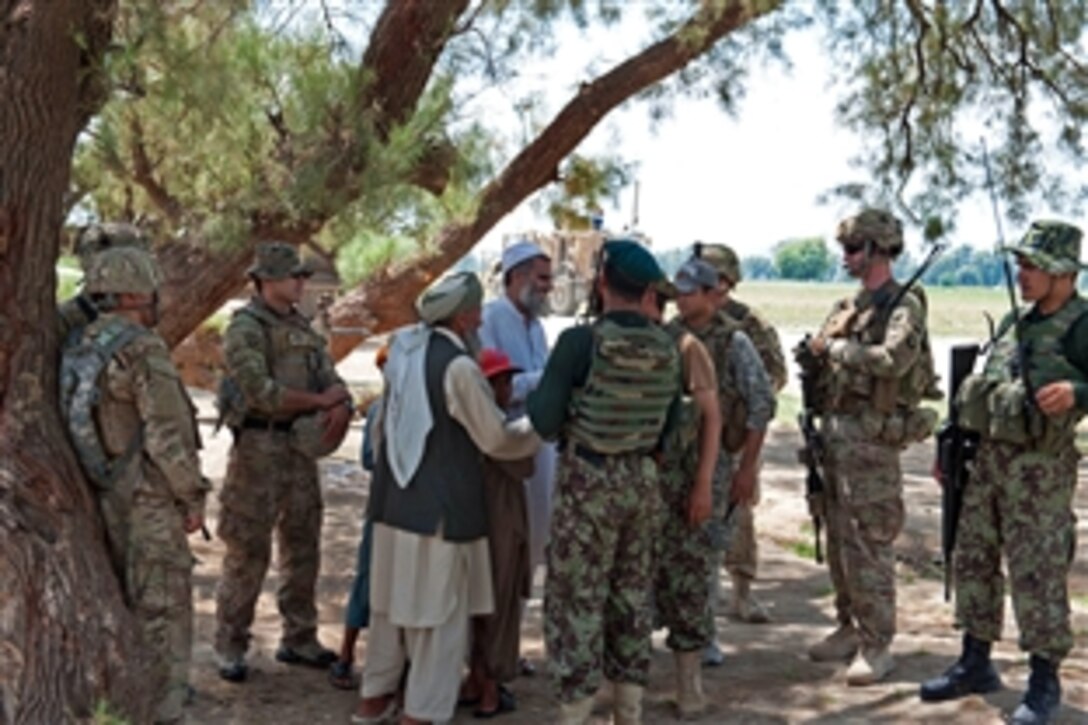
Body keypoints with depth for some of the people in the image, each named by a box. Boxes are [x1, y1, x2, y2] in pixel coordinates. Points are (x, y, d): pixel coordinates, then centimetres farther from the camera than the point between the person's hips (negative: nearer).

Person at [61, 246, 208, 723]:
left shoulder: (77, 348, 6)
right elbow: (169, 435, -23)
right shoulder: (144, 351, -19)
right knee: (163, 611, 0)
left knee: (118, 605, 20)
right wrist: (193, 497, -12)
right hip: (148, 503, -8)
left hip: (101, 499, 8)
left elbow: (68, 421, 11)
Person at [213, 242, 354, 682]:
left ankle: (298, 640, 23)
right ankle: (230, 646, 10)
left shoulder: (303, 328, 13)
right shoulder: (245, 328, -9)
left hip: (301, 446, 7)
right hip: (258, 445, -7)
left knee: (303, 546, 12)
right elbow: (262, 391, -20)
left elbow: (331, 379, 9)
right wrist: (321, 401, -11)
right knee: (247, 550, -2)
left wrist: (341, 406, -15)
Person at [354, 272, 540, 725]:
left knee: (391, 603, 20)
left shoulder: (404, 353, 4)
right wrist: (539, 425, 7)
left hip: (393, 503, 8)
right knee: (439, 616, 4)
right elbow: (497, 440, -8)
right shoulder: (458, 367, -17)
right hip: (441, 510, -8)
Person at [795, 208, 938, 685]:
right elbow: (819, 365, 20)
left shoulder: (904, 305, -8)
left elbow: (893, 359, -25)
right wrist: (813, 355, -3)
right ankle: (849, 628, 25)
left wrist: (837, 347, -14)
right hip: (834, 428, 8)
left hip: (872, 436, -8)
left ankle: (877, 645, 1)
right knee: (838, 538, 13)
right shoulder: (847, 308, 16)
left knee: (869, 543, -6)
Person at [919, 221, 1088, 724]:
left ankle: (1044, 683, 11)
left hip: (1039, 469, -8)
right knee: (974, 562, 13)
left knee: (1037, 575, -2)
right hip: (988, 458, 8)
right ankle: (975, 665, 27)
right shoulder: (1014, 322, 12)